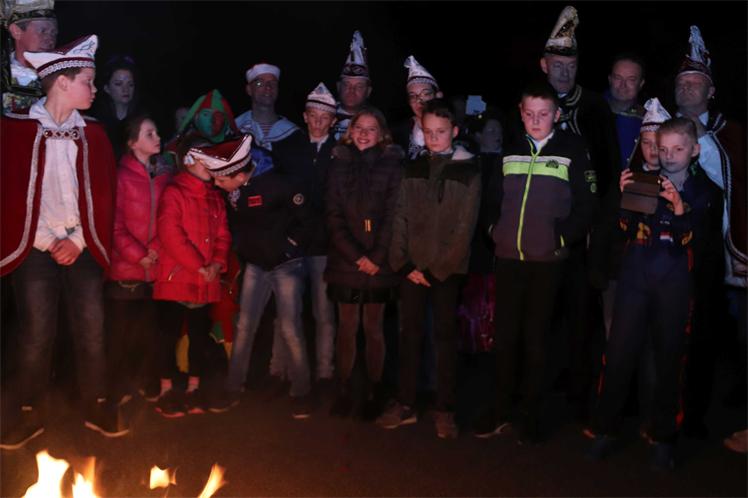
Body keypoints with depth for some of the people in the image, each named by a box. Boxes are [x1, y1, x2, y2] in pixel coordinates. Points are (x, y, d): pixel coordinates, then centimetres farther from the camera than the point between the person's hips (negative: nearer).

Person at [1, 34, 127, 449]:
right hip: (35, 251, -3)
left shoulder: (93, 135, 8)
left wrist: (78, 241, -4)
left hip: (82, 251, 3)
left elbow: (104, 195, 7)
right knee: (37, 335, 2)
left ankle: (96, 407, 21)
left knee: (91, 332, 6)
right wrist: (47, 242, -10)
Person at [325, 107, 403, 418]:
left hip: (379, 262, -1)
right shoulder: (339, 164, 7)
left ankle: (374, 391, 16)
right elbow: (334, 217, 1)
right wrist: (357, 256, -8)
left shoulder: (392, 164, 2)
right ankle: (345, 388, 16)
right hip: (345, 261, 1)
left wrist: (376, 258, -12)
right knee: (347, 327, 5)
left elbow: (392, 215, -5)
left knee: (373, 328, 5)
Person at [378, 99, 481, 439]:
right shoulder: (412, 170, 8)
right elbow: (400, 220, 5)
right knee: (410, 334, 6)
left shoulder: (469, 172, -1)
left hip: (448, 269, -3)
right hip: (413, 268, 3)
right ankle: (405, 405, 15)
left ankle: (445, 410, 11)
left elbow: (465, 229, -6)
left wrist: (437, 270, -10)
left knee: (445, 336, 2)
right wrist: (405, 265, -5)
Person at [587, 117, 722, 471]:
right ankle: (605, 429, 10)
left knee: (670, 359, 5)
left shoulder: (706, 192, 6)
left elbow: (700, 246, -6)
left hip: (676, 285, 0)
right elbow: (625, 231, 3)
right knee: (618, 354, -3)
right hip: (635, 279, 1)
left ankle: (663, 437, 19)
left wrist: (680, 212, -21)